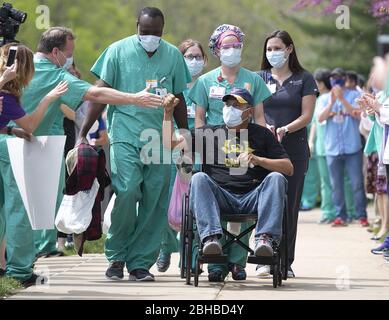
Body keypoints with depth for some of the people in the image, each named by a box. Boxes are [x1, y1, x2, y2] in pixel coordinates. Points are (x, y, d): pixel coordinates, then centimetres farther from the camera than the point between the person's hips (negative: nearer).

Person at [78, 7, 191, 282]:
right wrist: (83, 133, 0)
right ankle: (116, 256, -2)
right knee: (127, 191, -18)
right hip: (125, 132, -3)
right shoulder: (118, 51, 3)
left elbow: (179, 101, 18)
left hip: (160, 136, 3)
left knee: (155, 201, -1)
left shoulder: (173, 55, 10)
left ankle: (141, 262, 7)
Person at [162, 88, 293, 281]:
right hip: (221, 197, 0)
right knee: (199, 179, -28)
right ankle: (211, 237, -46)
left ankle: (266, 238, -42)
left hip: (252, 198, 0)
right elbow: (170, 143, 16)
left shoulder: (261, 134, 21)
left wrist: (257, 160, -3)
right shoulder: (210, 133, 23)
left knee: (276, 178, -26)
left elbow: (288, 168, 11)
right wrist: (168, 113, 5)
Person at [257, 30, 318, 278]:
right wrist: (264, 128, -15)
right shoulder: (259, 78, 12)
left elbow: (307, 116, 1)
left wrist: (285, 129, -17)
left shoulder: (304, 79, 8)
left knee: (290, 205, -1)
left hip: (295, 149, -1)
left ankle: (286, 262, 3)